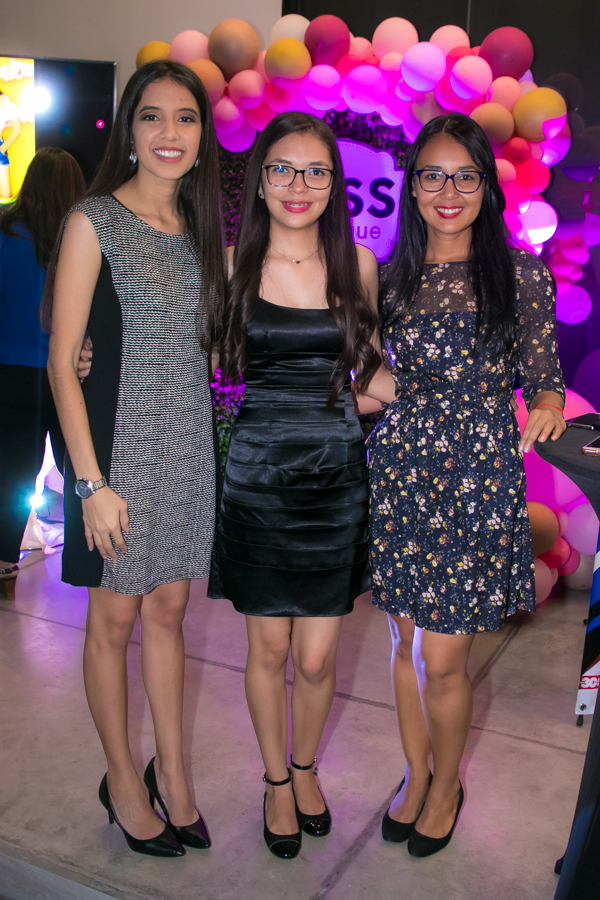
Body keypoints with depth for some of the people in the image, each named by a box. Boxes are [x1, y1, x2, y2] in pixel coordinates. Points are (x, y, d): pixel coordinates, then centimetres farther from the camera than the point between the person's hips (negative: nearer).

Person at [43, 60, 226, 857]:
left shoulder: (198, 223, 10)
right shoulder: (95, 221, -8)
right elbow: (62, 362, -11)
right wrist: (91, 481, -16)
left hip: (189, 439, 6)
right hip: (123, 439, -5)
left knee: (169, 610, 15)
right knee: (116, 617, 9)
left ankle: (171, 773, 32)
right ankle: (122, 781, 30)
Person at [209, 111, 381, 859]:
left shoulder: (358, 264, 2)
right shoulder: (234, 264, -1)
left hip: (335, 474, 1)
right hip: (259, 472, -1)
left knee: (316, 658, 6)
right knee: (269, 649, 11)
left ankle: (306, 766, 38)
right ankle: (276, 780, 38)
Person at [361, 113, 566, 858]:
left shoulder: (522, 274, -2)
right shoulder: (393, 276, 7)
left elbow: (540, 375, 1)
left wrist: (549, 403, -19)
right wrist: (367, 380, -3)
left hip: (476, 482, -3)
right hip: (398, 471, 3)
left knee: (441, 660, 2)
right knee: (405, 642, 14)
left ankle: (446, 785, 32)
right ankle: (415, 772, 38)